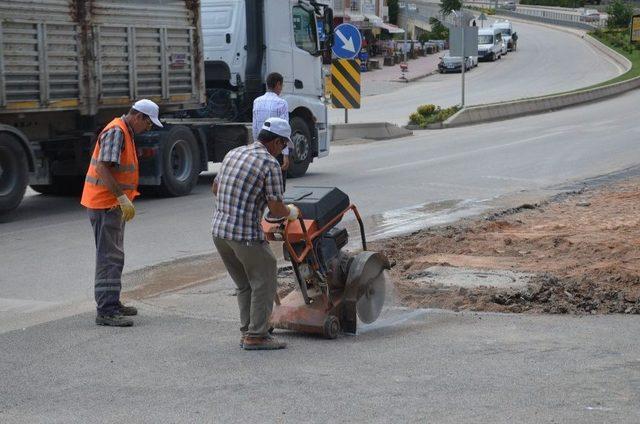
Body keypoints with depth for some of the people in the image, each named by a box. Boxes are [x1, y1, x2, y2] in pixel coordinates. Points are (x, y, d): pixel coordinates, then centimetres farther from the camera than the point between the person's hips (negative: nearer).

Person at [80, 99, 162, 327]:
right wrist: (123, 198, -28)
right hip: (105, 203, -11)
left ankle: (112, 303, 27)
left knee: (114, 255, 18)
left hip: (113, 204, 11)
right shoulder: (116, 132, -17)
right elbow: (102, 168, -26)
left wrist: (125, 199, 21)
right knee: (109, 257, -10)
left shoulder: (125, 132, 16)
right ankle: (106, 310, -10)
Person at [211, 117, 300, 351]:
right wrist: (291, 213, 8)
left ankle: (248, 331, 24)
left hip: (218, 229, 8)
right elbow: (276, 209, -13)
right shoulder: (270, 164, -11)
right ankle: (256, 336, 6)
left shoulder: (233, 154, 12)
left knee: (245, 285, 20)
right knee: (264, 283, 6)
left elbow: (215, 188, 24)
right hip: (246, 234, -8)